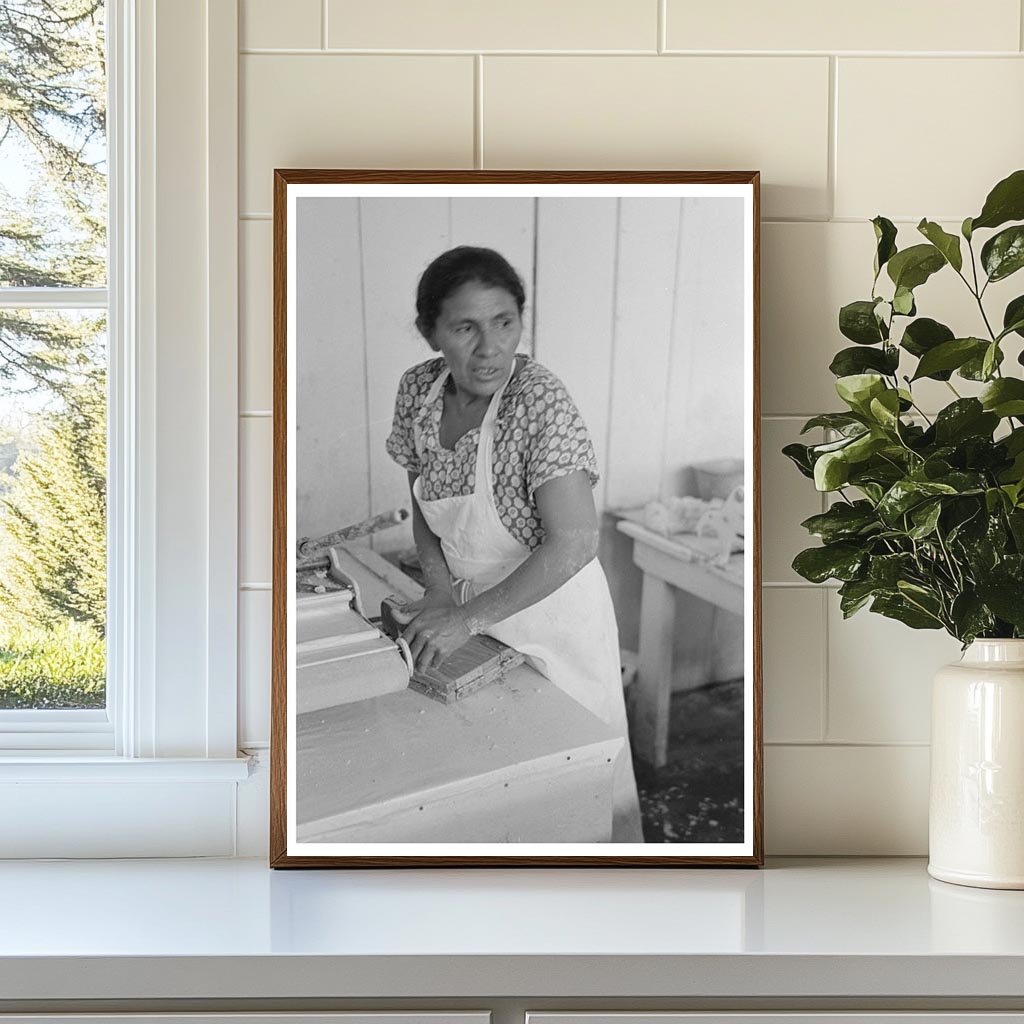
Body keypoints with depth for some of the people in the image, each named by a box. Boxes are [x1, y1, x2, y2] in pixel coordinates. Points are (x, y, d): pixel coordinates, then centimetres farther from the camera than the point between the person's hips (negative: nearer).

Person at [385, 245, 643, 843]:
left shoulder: (539, 399, -25)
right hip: (475, 610, 5)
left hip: (554, 612, -5)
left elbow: (573, 544, -29)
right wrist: (441, 590, -9)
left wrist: (468, 618, -25)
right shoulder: (418, 391, -7)